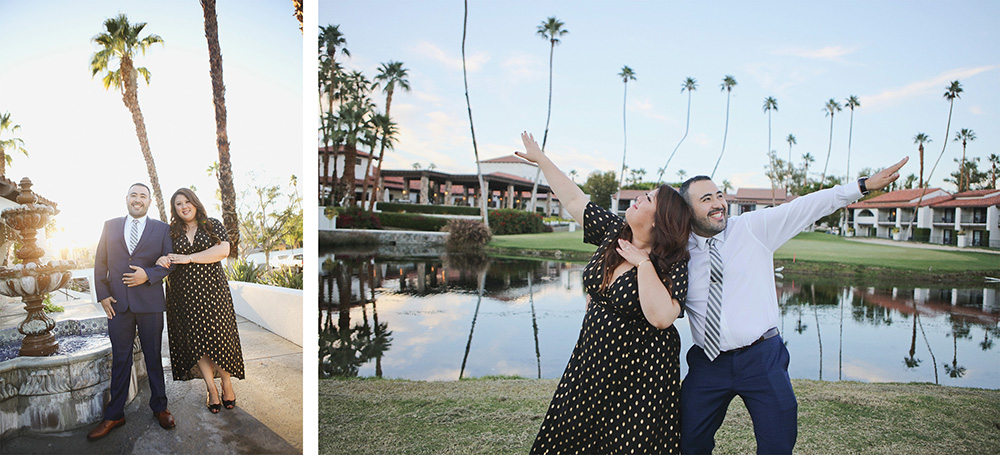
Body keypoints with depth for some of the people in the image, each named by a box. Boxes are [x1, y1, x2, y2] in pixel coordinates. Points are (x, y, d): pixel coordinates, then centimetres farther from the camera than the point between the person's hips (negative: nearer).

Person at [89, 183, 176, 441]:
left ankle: (159, 408, 20)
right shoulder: (110, 226, 10)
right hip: (118, 303, 2)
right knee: (120, 360, 8)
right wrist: (103, 295, 1)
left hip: (150, 303, -1)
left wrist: (148, 275, -14)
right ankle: (114, 416, 18)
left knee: (153, 358, 8)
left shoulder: (161, 229, 5)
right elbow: (100, 263, 9)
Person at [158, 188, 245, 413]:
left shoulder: (213, 225, 4)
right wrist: (163, 260, -13)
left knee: (218, 335, -5)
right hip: (184, 293, 2)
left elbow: (223, 251, -10)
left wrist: (188, 258, -13)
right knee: (195, 340, 1)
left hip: (211, 288, -2)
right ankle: (212, 390, 9)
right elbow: (165, 256, 12)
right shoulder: (172, 232, 11)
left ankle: (227, 385, 9)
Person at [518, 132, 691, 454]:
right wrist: (541, 159, 10)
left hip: (640, 379, -6)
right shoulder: (614, 232, -2)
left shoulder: (673, 265, -18)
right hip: (591, 363, 6)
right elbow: (574, 199, 5)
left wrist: (643, 263, -27)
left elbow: (661, 316, -33)